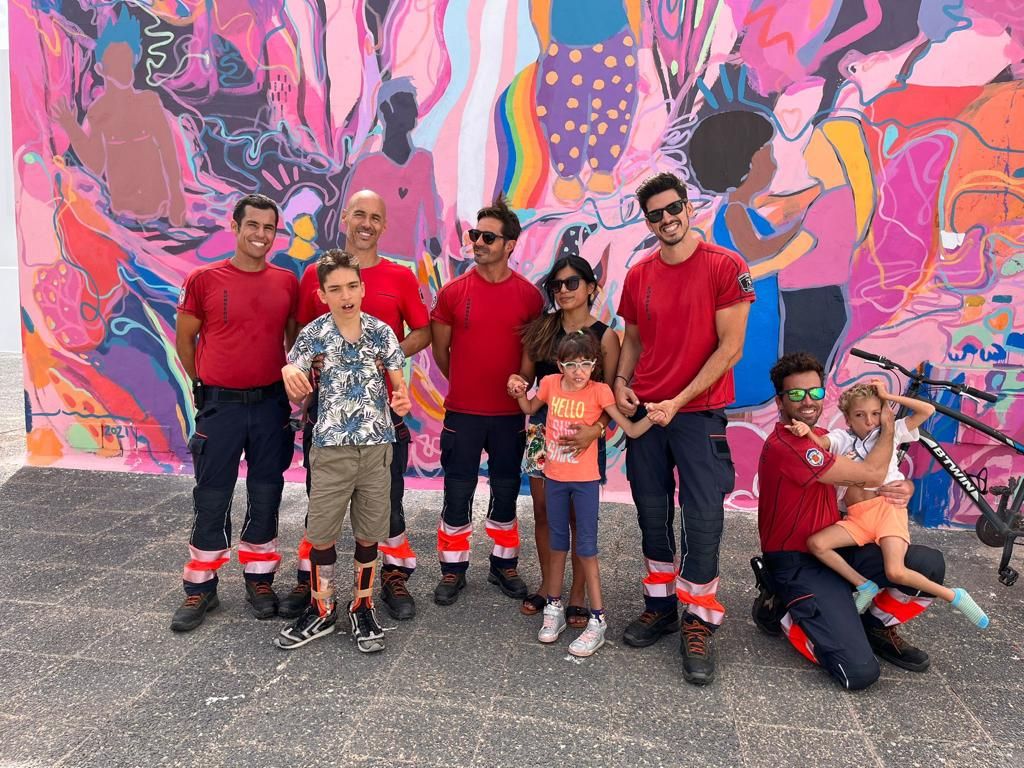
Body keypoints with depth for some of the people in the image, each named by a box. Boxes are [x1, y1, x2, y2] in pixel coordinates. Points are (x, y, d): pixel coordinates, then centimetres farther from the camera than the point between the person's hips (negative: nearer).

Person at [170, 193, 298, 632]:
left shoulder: (287, 282, 3)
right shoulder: (204, 279, -3)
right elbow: (184, 340, 7)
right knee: (211, 498, 7)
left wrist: (291, 382, 8)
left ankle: (260, 580, 26)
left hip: (271, 403, 2)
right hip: (219, 405, -1)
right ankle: (201, 588, 21)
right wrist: (206, 385, 10)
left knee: (265, 495, 11)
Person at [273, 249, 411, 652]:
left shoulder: (382, 332, 0)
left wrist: (402, 399, -18)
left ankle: (362, 609, 28)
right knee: (321, 533, 6)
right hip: (331, 447, -1)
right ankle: (320, 610, 26)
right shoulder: (312, 335, -3)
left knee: (368, 533, 10)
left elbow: (398, 385, 5)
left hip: (377, 445, 1)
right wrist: (289, 371, -19)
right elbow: (297, 396, 3)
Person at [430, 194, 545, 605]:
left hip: (509, 413, 1)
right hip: (462, 412, 0)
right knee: (458, 492, 7)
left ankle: (504, 564, 30)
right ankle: (453, 568, 22)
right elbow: (440, 350, 6)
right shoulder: (453, 291, -3)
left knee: (506, 490, 13)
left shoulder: (529, 294, -2)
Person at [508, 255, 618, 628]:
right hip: (543, 427, 3)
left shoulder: (604, 337, -4)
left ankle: (578, 594, 18)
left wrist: (595, 429, -24)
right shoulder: (540, 329, 6)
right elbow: (526, 376, 11)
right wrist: (517, 383, -12)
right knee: (543, 512, 10)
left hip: (583, 432, -3)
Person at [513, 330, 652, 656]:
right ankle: (554, 609, 30)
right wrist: (520, 393, -3)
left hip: (585, 480, -4)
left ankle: (598, 621, 10)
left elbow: (631, 430, -15)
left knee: (586, 547, 0)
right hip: (554, 477, 4)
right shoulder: (551, 384, -4)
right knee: (557, 544, 16)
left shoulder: (599, 391, -14)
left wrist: (652, 417, -33)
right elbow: (530, 409, 17)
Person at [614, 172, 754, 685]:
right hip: (645, 411, 4)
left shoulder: (725, 267, -7)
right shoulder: (638, 275, 7)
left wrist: (676, 402, -14)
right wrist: (620, 382, -2)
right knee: (652, 514, 12)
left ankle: (699, 624, 16)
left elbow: (729, 348, -10)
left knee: (702, 519, 0)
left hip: (698, 413, -4)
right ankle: (660, 606, 29)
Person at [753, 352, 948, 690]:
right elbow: (872, 474, -18)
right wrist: (888, 426, -1)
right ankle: (780, 611, 6)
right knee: (859, 672, -18)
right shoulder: (785, 446, -23)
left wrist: (905, 487, -8)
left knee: (929, 564, -14)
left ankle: (876, 626, 12)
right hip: (797, 563, -8)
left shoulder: (821, 436, 9)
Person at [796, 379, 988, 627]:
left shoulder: (891, 432, 12)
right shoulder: (841, 437, 12)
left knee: (896, 573, -22)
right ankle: (864, 586, -4)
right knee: (816, 544, -21)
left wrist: (887, 396, 5)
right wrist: (806, 430, -32)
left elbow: (928, 410, 5)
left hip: (888, 508, -3)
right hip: (856, 517, 3)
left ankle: (954, 596, 3)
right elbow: (820, 443, -9)